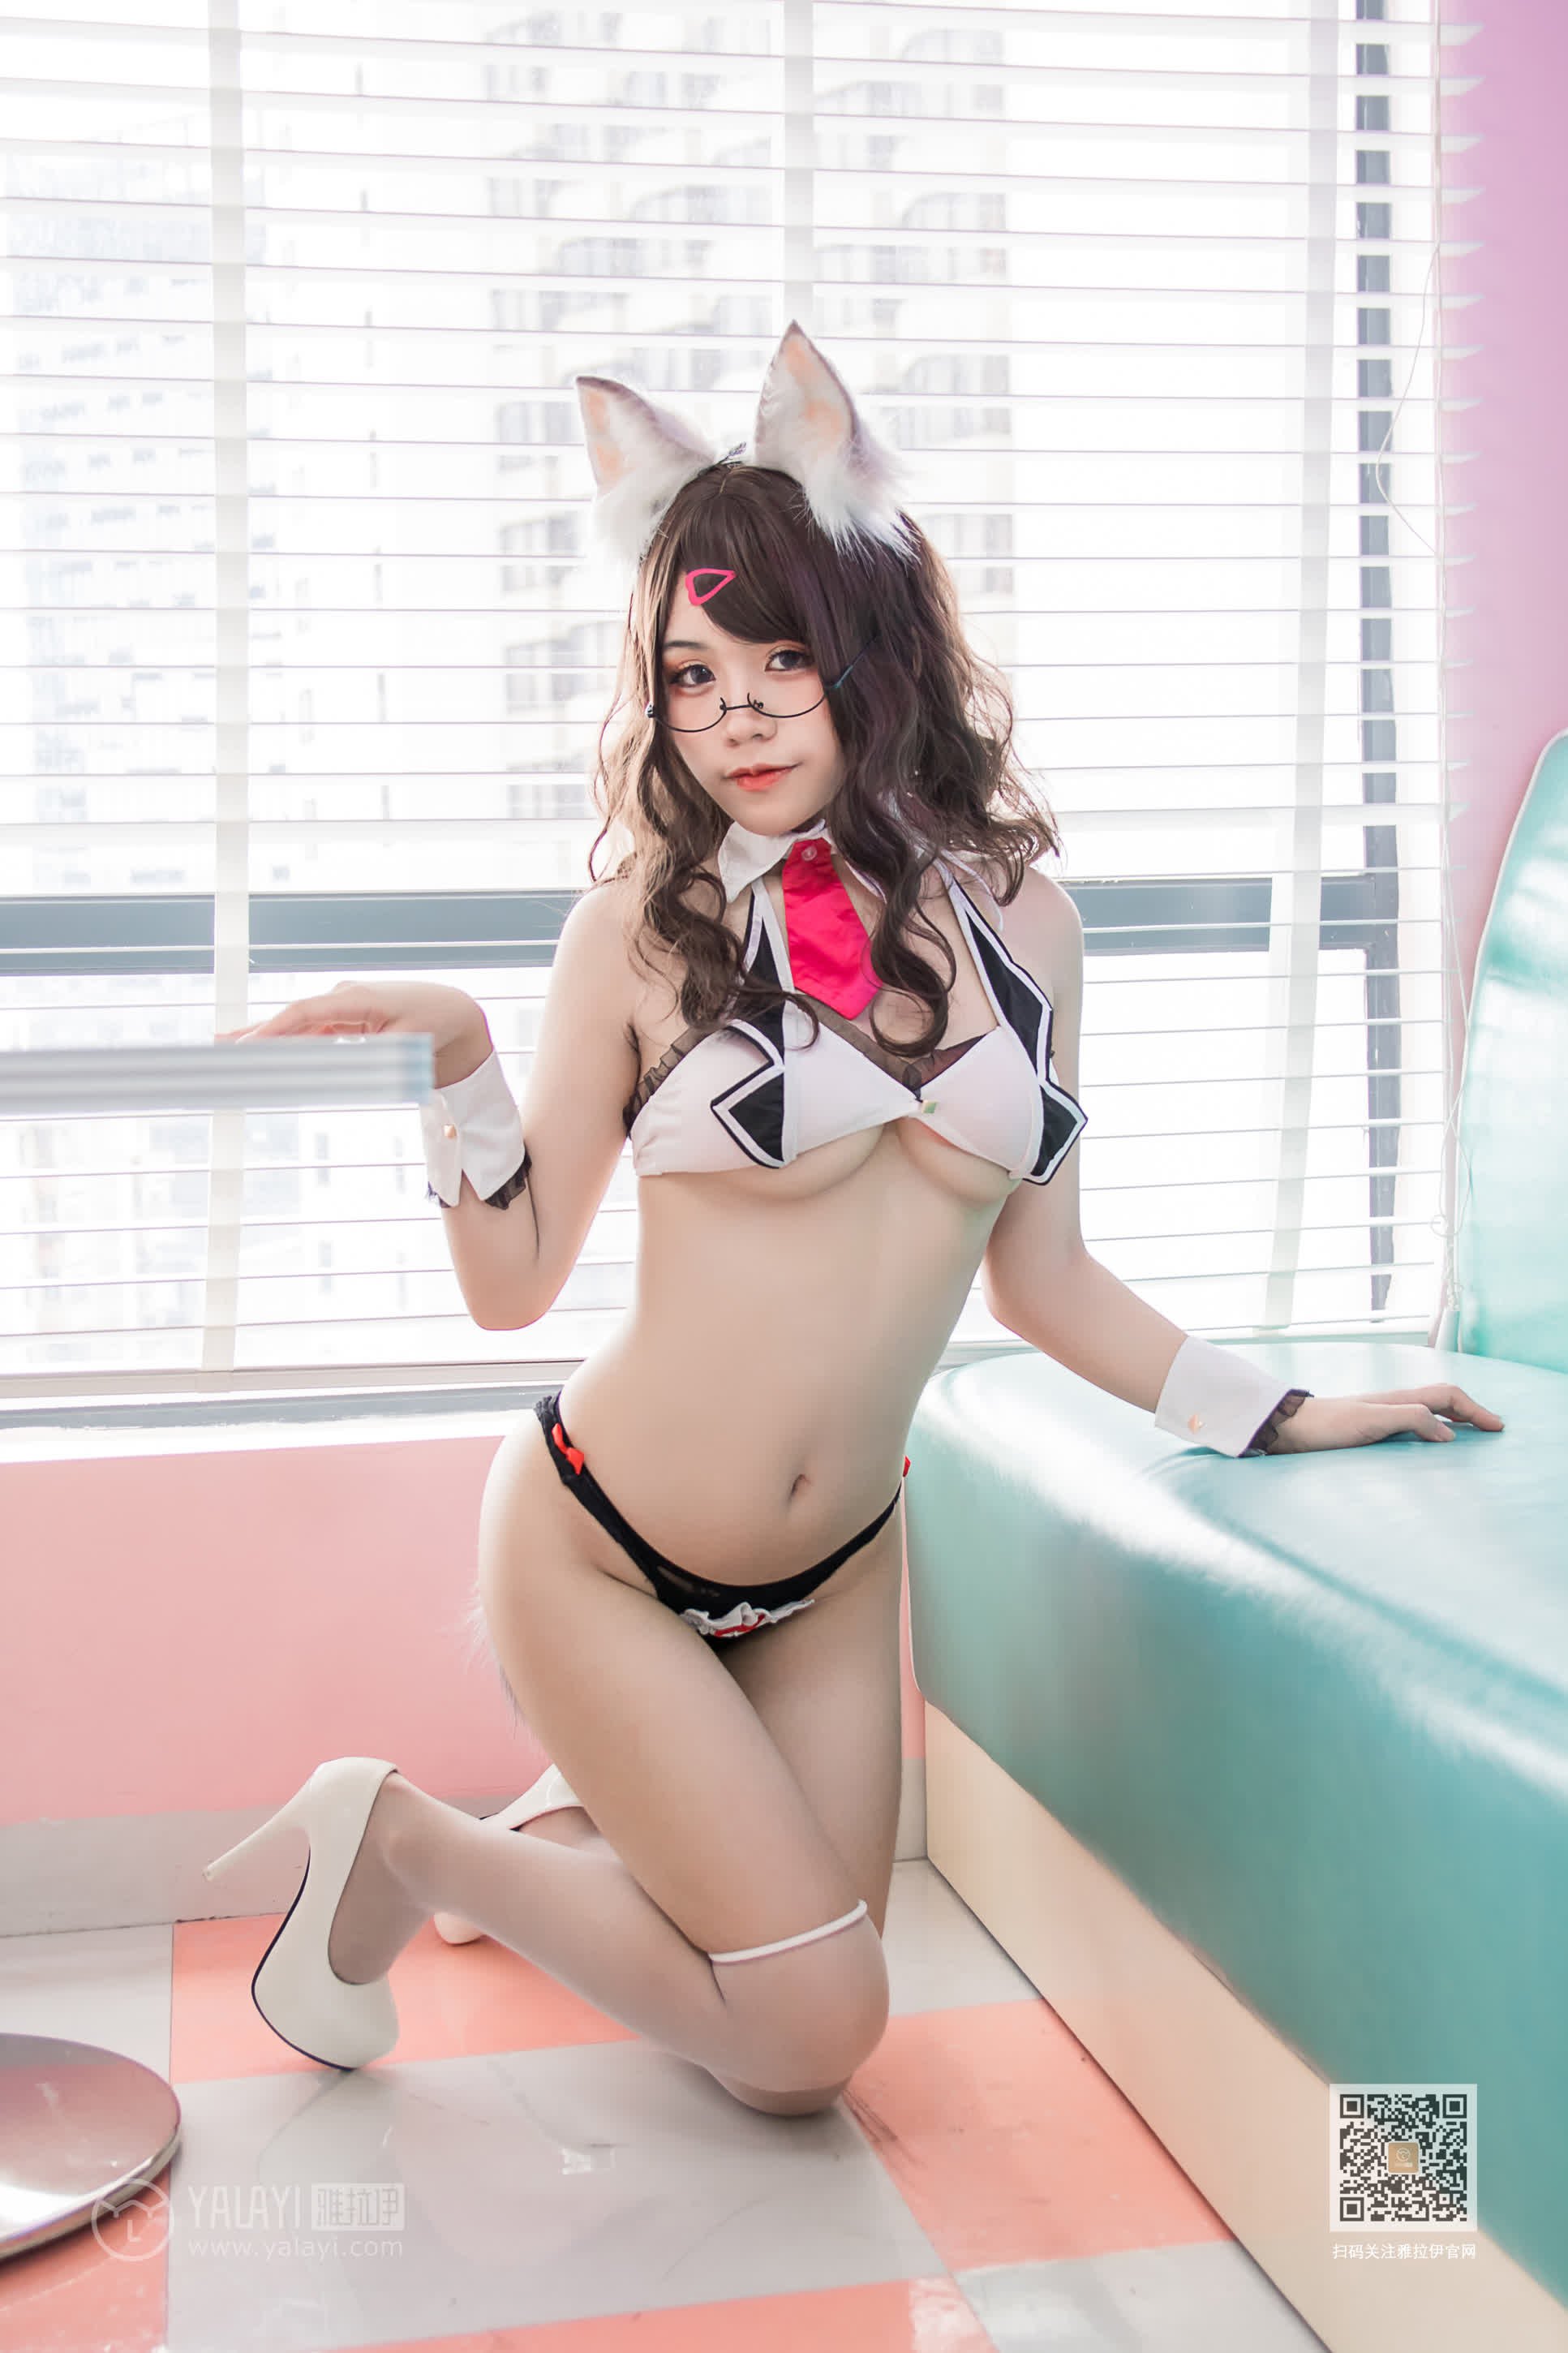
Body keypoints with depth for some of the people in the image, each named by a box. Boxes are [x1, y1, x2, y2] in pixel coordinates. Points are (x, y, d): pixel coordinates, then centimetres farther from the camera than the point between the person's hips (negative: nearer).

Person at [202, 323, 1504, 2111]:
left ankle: (586, 1818, 38)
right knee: (814, 2026, -3)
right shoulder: (643, 927, -9)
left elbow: (1041, 1281, 6)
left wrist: (1284, 1418, 8)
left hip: (834, 1572, 5)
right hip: (602, 1555, -4)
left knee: (795, 2067, 11)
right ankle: (397, 1839, 15)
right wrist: (458, 1062, -22)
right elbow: (513, 1285, -7)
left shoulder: (1018, 923, 0)